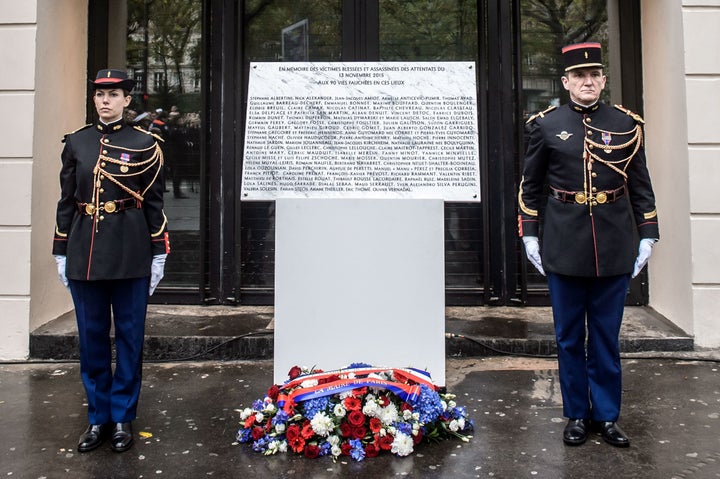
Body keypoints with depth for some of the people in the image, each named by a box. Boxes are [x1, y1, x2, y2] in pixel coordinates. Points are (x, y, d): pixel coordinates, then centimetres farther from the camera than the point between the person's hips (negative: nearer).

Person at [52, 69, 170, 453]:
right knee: (91, 335, 9)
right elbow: (66, 201, 10)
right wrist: (61, 252, 7)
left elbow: (154, 202, 0)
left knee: (129, 335, 6)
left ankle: (122, 418, 20)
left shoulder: (143, 143, 0)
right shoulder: (76, 143, 8)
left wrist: (158, 253, -3)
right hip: (84, 251, 3)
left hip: (131, 252, -3)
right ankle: (98, 418, 24)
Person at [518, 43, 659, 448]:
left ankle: (607, 416, 23)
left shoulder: (627, 124, 5)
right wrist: (530, 234, 1)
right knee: (569, 336, 8)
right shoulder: (545, 125, 3)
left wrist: (647, 236, 3)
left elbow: (641, 186, 8)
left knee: (607, 335, 9)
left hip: (614, 246, 1)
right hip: (564, 244, 0)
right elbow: (531, 186, 6)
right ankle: (577, 415, 22)